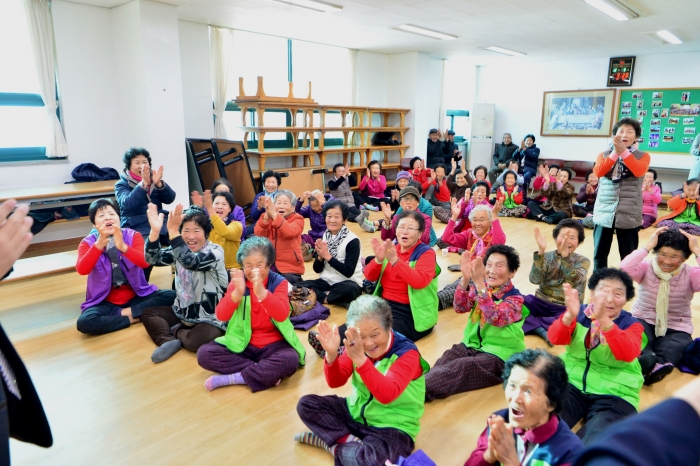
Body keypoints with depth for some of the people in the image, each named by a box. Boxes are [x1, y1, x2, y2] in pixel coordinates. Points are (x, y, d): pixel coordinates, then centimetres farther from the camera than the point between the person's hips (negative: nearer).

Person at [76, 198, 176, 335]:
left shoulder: (133, 236, -4)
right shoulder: (88, 243, -3)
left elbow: (145, 262, -22)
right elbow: (81, 270, -22)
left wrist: (123, 247, -38)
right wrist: (99, 244, -34)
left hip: (137, 296, 1)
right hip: (105, 302, 0)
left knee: (170, 296, -22)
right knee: (84, 322, -31)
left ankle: (126, 313, -14)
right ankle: (133, 317, -13)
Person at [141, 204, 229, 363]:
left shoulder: (215, 251, -19)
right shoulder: (179, 249, 1)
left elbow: (191, 262, -38)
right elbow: (153, 259, -14)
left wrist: (172, 232, -47)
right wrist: (155, 231, -31)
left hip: (210, 319, -7)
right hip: (183, 312, 7)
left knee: (195, 341, -32)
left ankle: (175, 332, 0)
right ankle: (169, 341, -17)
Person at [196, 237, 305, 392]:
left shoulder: (278, 282, -7)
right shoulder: (237, 282, -1)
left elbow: (282, 315, -24)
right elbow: (221, 316, -13)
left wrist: (261, 292, -38)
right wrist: (237, 293, -31)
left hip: (273, 345, -3)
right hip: (242, 344, 3)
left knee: (290, 360, -33)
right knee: (204, 353, -18)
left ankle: (234, 378, -18)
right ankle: (266, 374, -20)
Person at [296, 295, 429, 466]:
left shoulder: (407, 353, -21)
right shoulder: (356, 346, -5)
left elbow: (386, 395, -36)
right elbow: (335, 382, -7)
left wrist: (360, 359, -48)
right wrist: (331, 354, -29)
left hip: (392, 427, -6)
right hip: (356, 413, 6)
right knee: (306, 404, -6)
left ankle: (333, 443, -8)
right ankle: (353, 443, -14)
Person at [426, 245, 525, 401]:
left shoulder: (515, 298, -9)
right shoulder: (479, 286, 4)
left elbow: (496, 318, -29)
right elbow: (460, 307, -12)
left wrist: (480, 285, -37)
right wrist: (465, 279, -29)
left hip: (499, 354, -5)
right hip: (472, 344, 5)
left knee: (462, 367, -32)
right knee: (444, 360, -26)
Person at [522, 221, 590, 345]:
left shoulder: (583, 261, 0)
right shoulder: (547, 256, 2)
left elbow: (573, 282, -22)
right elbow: (535, 280, -17)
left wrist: (565, 255, -33)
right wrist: (540, 251, -27)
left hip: (565, 309, -1)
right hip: (541, 303, 2)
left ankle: (532, 323, -21)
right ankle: (543, 331, -27)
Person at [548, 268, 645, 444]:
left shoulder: (631, 325, -1)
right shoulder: (580, 313, 3)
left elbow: (629, 354, -24)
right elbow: (555, 338, -14)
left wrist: (604, 320, -40)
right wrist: (570, 315, -35)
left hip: (613, 395, -1)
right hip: (572, 384, 1)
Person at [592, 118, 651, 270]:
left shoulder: (642, 156, 6)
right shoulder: (604, 154, 10)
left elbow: (639, 171, -16)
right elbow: (598, 172, -10)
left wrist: (623, 151, -18)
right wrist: (615, 153, -16)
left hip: (628, 214, -1)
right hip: (604, 212, 1)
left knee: (628, 257, 4)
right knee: (599, 254, 7)